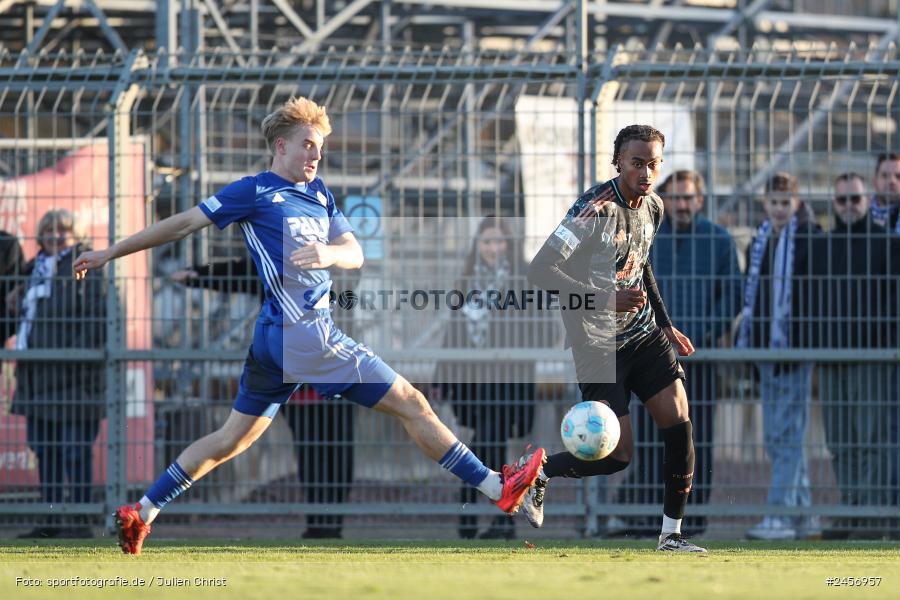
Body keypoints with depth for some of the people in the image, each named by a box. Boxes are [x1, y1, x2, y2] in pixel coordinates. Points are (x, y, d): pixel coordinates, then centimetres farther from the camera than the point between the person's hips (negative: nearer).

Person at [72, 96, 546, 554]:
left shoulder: (320, 193, 18)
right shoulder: (255, 191, -4)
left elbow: (355, 253, 10)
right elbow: (184, 224, 0)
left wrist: (329, 254, -15)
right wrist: (110, 253, 2)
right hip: (302, 333, -9)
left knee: (231, 439, 14)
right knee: (410, 403, -7)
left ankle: (139, 514, 17)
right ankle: (498, 489, -4)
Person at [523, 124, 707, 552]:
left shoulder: (652, 207, 5)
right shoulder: (596, 209, -20)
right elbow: (540, 271, -25)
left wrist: (665, 324, 19)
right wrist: (603, 299, -32)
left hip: (644, 332, 7)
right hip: (598, 342, -7)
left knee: (678, 418, -8)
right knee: (617, 454, -9)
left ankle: (671, 533, 3)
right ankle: (537, 473, 17)